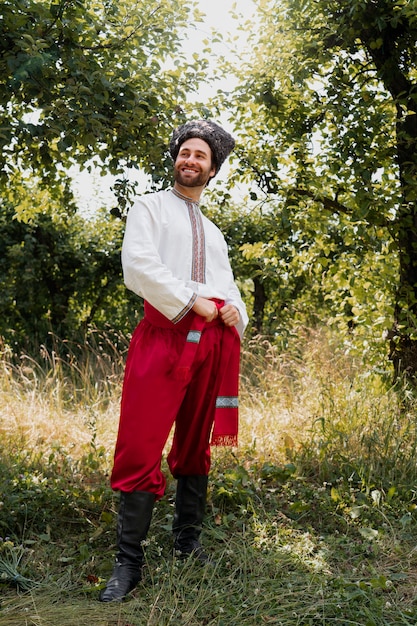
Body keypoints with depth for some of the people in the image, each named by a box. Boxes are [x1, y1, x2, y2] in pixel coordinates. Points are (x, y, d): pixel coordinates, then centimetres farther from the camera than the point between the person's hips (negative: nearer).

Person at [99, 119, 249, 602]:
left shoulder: (213, 231, 28)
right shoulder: (149, 208, 11)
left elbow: (229, 287, 22)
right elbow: (138, 264, -7)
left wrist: (236, 313, -1)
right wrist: (191, 300, -11)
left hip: (213, 340, 6)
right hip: (165, 333, -6)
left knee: (195, 447, 11)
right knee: (140, 448, -12)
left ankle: (188, 544, 21)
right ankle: (128, 563, -4)